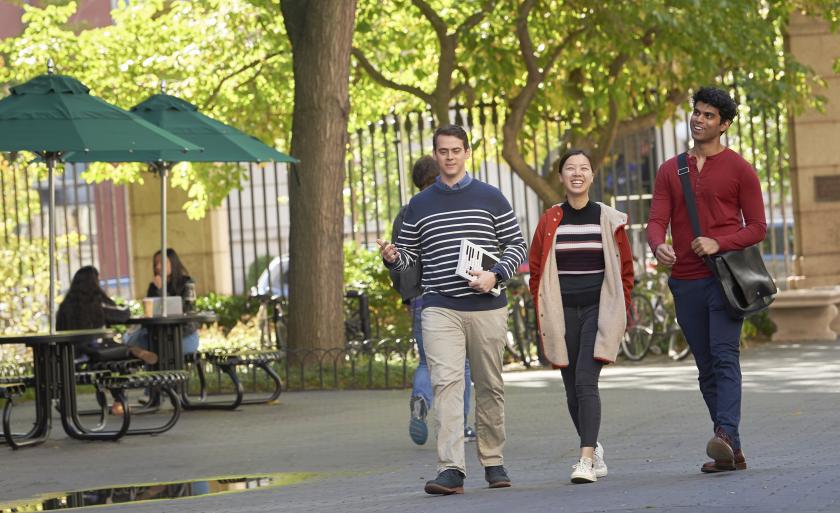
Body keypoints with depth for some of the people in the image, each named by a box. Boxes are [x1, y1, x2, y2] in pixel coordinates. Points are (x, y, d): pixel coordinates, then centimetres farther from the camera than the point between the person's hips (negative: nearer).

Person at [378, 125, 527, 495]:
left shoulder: (491, 198, 6)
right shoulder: (418, 206, 11)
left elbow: (516, 245, 6)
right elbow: (410, 255, 16)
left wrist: (496, 274, -11)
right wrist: (393, 257, -7)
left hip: (487, 308, 0)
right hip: (440, 309, 0)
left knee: (490, 386, 7)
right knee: (446, 383, -14)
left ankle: (493, 462, 20)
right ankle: (451, 469, -20)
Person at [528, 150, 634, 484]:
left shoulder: (609, 220, 2)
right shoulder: (549, 221, 5)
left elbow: (625, 269, 8)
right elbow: (536, 271, 11)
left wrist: (620, 313, 2)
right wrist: (545, 314, 5)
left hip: (598, 310, -3)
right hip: (563, 314, 3)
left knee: (585, 383, -17)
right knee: (572, 390, 7)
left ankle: (586, 460, -22)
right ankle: (595, 450, 25)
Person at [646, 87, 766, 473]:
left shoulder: (738, 169, 3)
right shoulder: (670, 171, 15)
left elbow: (757, 227, 1)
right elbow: (656, 221, 5)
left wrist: (718, 244, -17)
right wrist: (659, 246, -18)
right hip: (685, 280, 5)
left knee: (724, 357, -20)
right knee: (706, 369, 5)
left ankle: (726, 435, -34)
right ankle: (733, 453, 8)